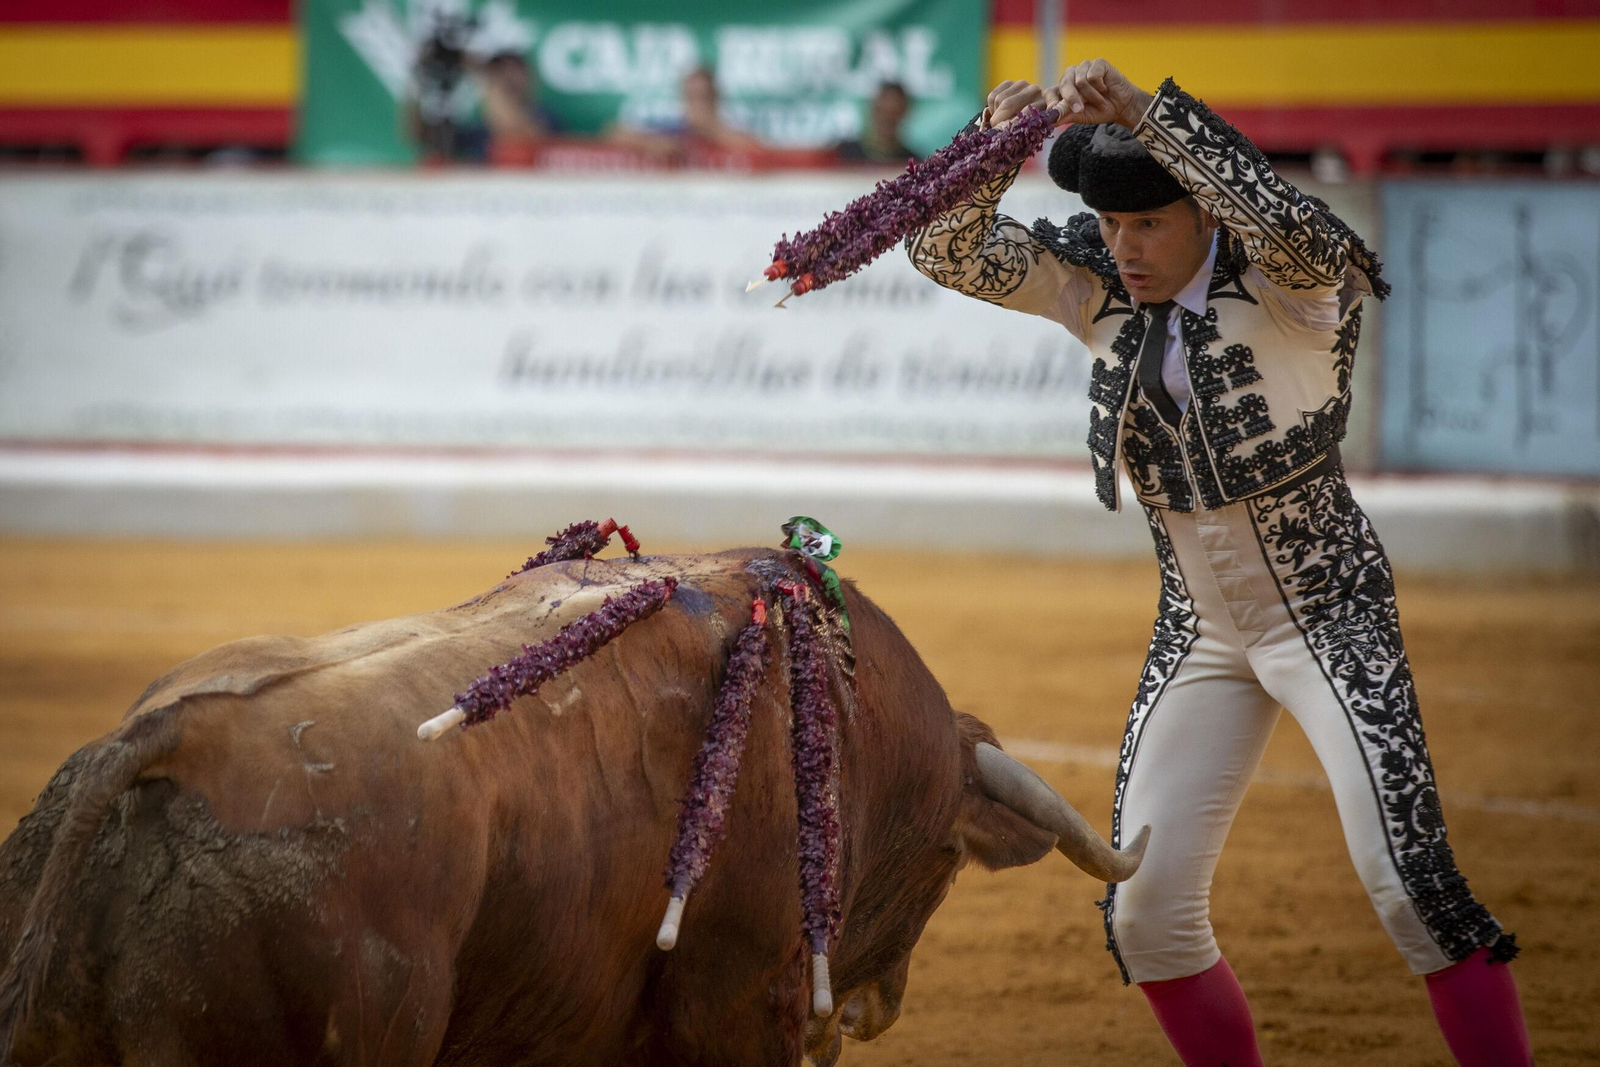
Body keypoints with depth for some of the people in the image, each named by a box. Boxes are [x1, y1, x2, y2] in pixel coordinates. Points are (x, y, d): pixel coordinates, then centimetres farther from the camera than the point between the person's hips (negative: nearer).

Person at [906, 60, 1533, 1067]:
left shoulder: (1288, 287, -19)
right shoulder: (1096, 288, -3)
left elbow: (1297, 228, -42)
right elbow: (950, 252, -12)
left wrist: (1146, 112, -48)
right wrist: (1000, 146, -31)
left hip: (1330, 615, -6)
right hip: (1198, 634, 6)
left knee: (1404, 874, -19)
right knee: (1145, 909, 2)